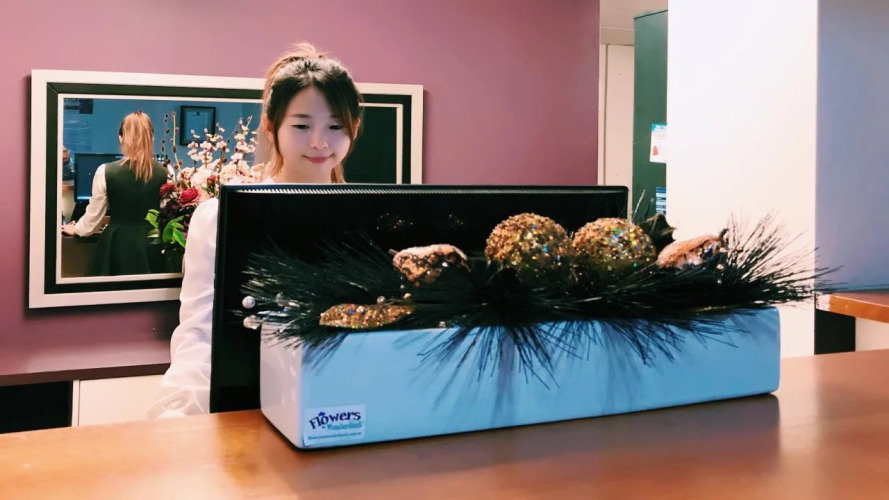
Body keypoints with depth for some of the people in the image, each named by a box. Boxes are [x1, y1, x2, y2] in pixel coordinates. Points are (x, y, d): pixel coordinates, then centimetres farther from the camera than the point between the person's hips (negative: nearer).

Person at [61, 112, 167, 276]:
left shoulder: (106, 172, -9)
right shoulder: (165, 173, -7)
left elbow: (94, 216, 2)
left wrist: (76, 229, 22)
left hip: (117, 243, -1)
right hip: (151, 244, 1)